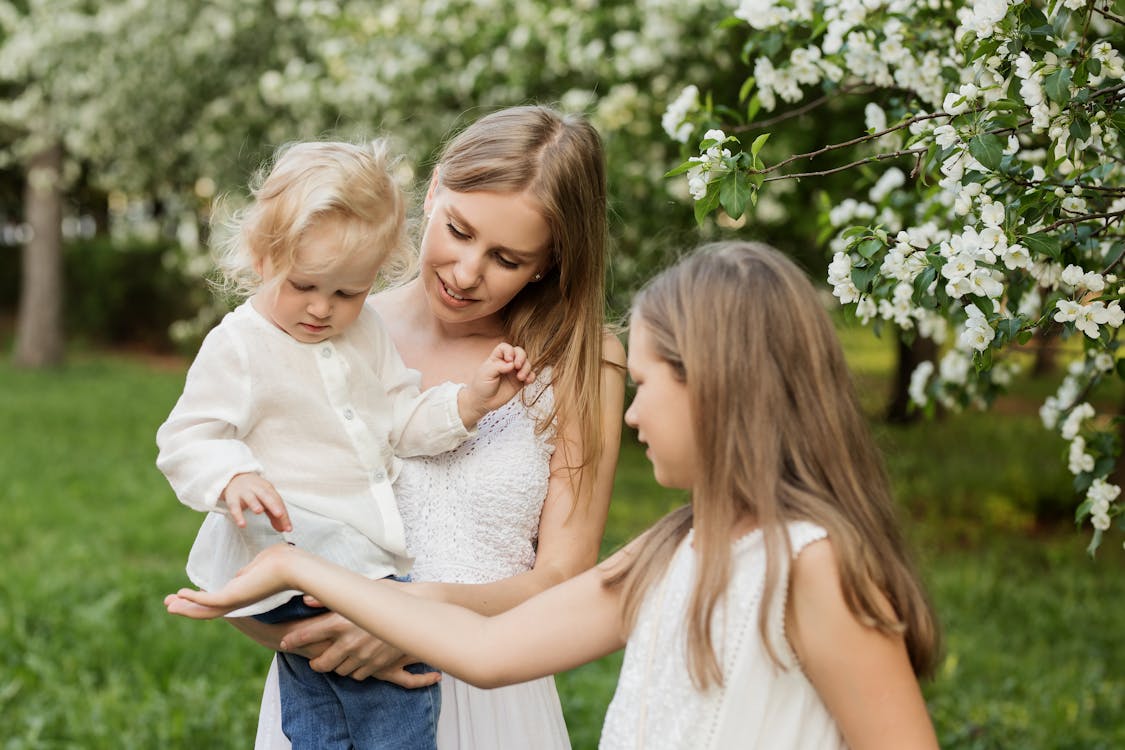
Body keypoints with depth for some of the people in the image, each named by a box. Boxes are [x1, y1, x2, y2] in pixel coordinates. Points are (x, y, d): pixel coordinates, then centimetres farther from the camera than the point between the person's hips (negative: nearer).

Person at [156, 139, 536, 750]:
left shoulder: (366, 333, 13)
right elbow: (187, 441, -10)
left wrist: (469, 401, -1)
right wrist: (234, 479, -30)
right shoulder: (238, 346, -8)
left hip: (365, 548, 7)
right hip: (290, 544, -7)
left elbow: (404, 421, 16)